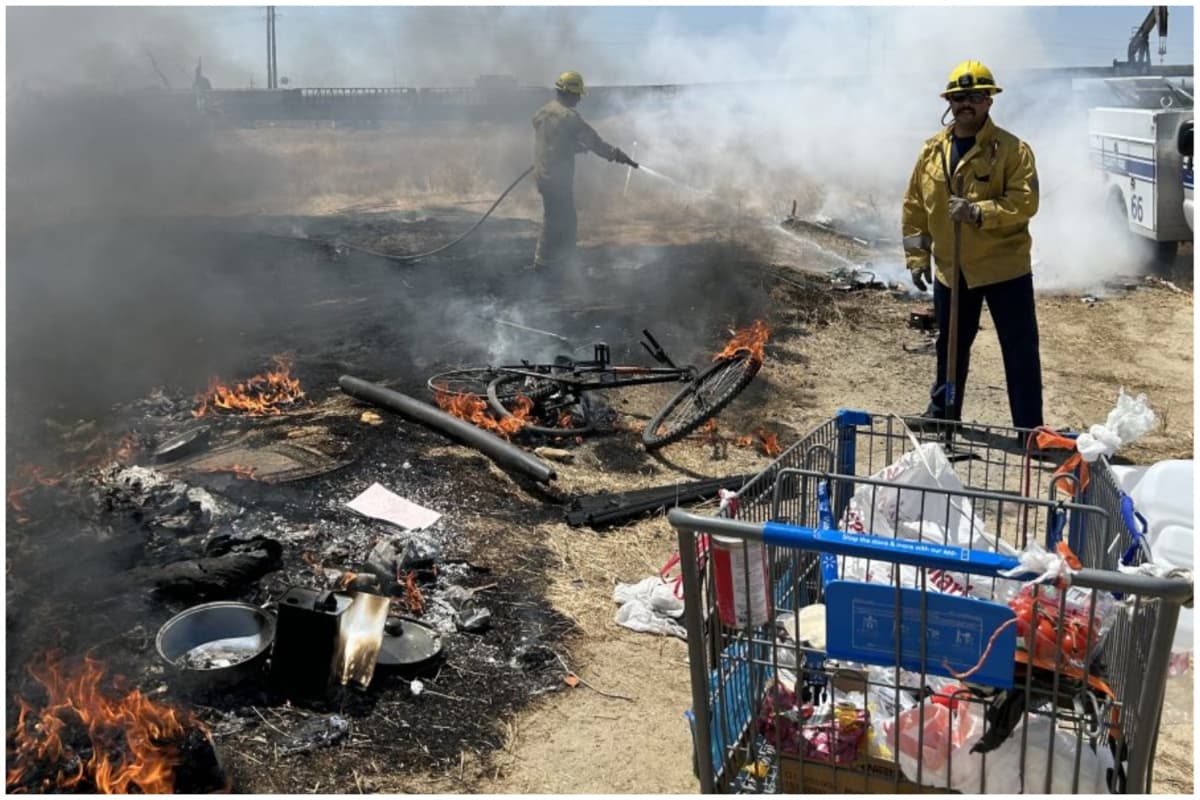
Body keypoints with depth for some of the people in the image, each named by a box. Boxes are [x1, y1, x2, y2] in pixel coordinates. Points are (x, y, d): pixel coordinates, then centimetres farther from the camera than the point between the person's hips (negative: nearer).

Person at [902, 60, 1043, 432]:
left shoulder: (1012, 149, -9)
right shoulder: (932, 150, 5)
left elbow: (1026, 202, -17)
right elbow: (914, 206, 8)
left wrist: (978, 212, -27)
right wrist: (917, 256, 4)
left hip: (1004, 265, -4)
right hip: (951, 269, 4)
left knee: (1020, 350, 0)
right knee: (950, 345, 19)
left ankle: (1029, 428, 8)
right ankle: (943, 412, 36)